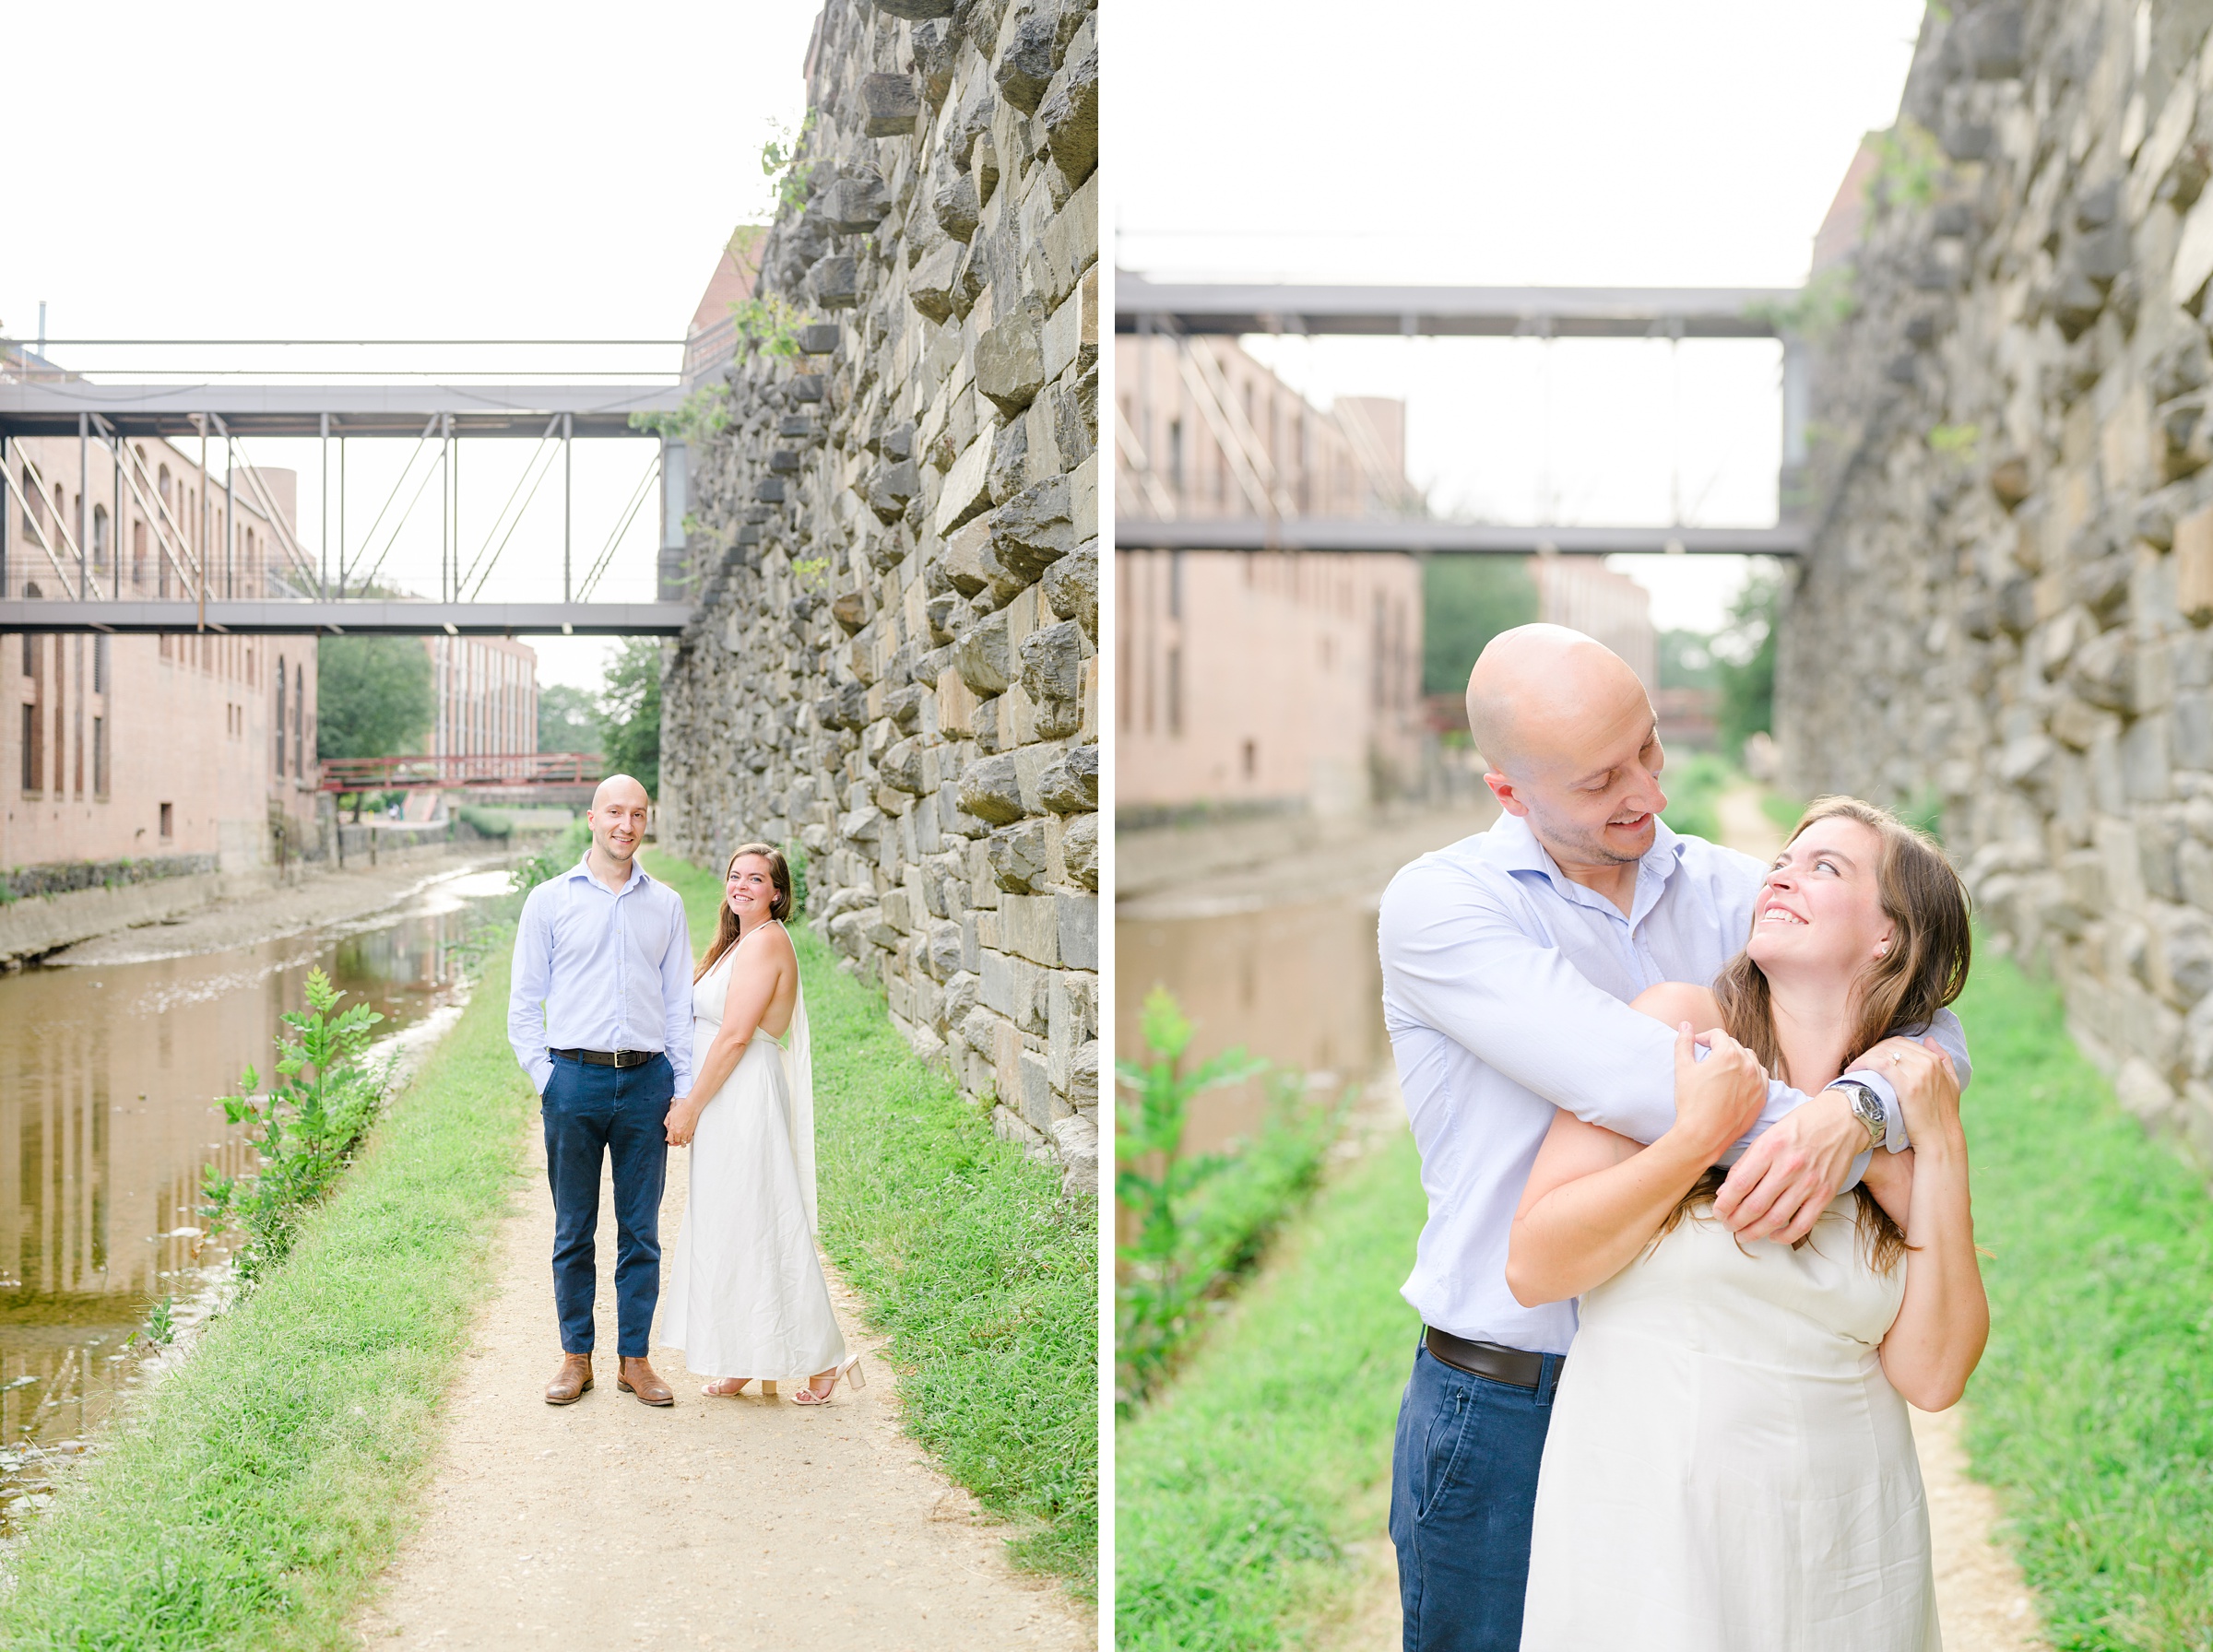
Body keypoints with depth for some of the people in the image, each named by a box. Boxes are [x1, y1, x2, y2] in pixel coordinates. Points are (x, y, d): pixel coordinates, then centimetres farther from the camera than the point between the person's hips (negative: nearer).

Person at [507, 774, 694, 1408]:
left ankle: (634, 1357, 14)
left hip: (646, 1080, 2)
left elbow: (680, 1003, 11)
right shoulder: (549, 900, 5)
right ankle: (575, 1356, 16)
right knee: (574, 1231, 5)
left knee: (641, 1231, 5)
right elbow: (524, 1002, 6)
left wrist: (685, 1091, 4)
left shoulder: (666, 904, 11)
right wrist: (545, 1078, -4)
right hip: (574, 1077, -1)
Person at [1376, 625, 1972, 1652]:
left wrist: (1852, 1113, -29)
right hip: (1505, 1407, -3)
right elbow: (1616, 1074, -25)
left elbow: (1929, 1021, -7)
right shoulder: (1438, 904, -12)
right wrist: (1825, 1145, -23)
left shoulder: (1729, 892, 3)